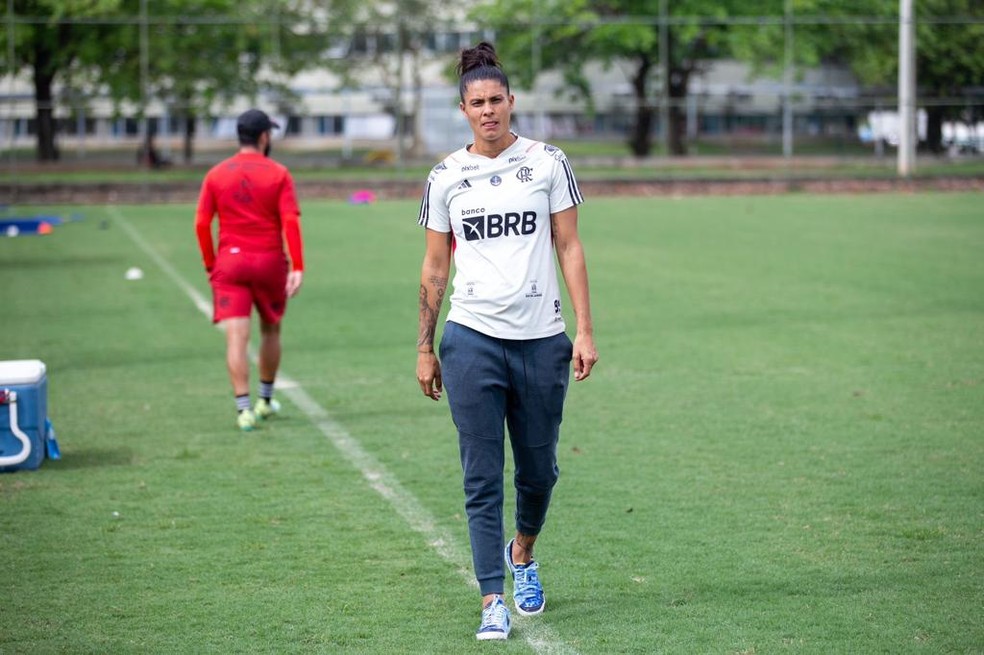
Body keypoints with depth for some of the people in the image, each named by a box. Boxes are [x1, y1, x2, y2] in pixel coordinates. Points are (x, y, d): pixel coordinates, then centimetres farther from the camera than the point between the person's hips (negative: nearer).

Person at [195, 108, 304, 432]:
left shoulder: (216, 175, 2)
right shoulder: (278, 174, -3)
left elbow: (201, 224, -1)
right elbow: (290, 222, -11)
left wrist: (210, 264, 8)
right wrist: (297, 267, -12)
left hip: (230, 262, 0)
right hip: (269, 260, 0)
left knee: (236, 336, -4)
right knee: (270, 330, 19)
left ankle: (244, 408, -11)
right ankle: (265, 400, 29)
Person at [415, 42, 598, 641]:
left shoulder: (547, 163, 2)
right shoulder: (446, 178, 5)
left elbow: (570, 248, 3)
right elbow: (435, 267, 10)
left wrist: (586, 331, -4)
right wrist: (425, 349, 9)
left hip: (541, 341, 0)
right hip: (471, 339, 0)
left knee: (539, 469, 10)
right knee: (483, 478, -4)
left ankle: (522, 554, 39)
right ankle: (493, 601, 1)